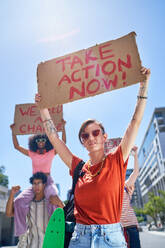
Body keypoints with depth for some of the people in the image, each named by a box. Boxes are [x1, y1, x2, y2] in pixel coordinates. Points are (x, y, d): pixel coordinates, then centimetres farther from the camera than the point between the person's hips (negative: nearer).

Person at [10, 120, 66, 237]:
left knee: (52, 199, -33)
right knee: (19, 201, -17)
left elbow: (63, 142, 0)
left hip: (48, 181, -3)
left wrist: (63, 126, -6)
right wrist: (13, 131, 13)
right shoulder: (32, 154, 15)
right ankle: (22, 231, -6)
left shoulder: (51, 153, 8)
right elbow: (16, 146, 17)